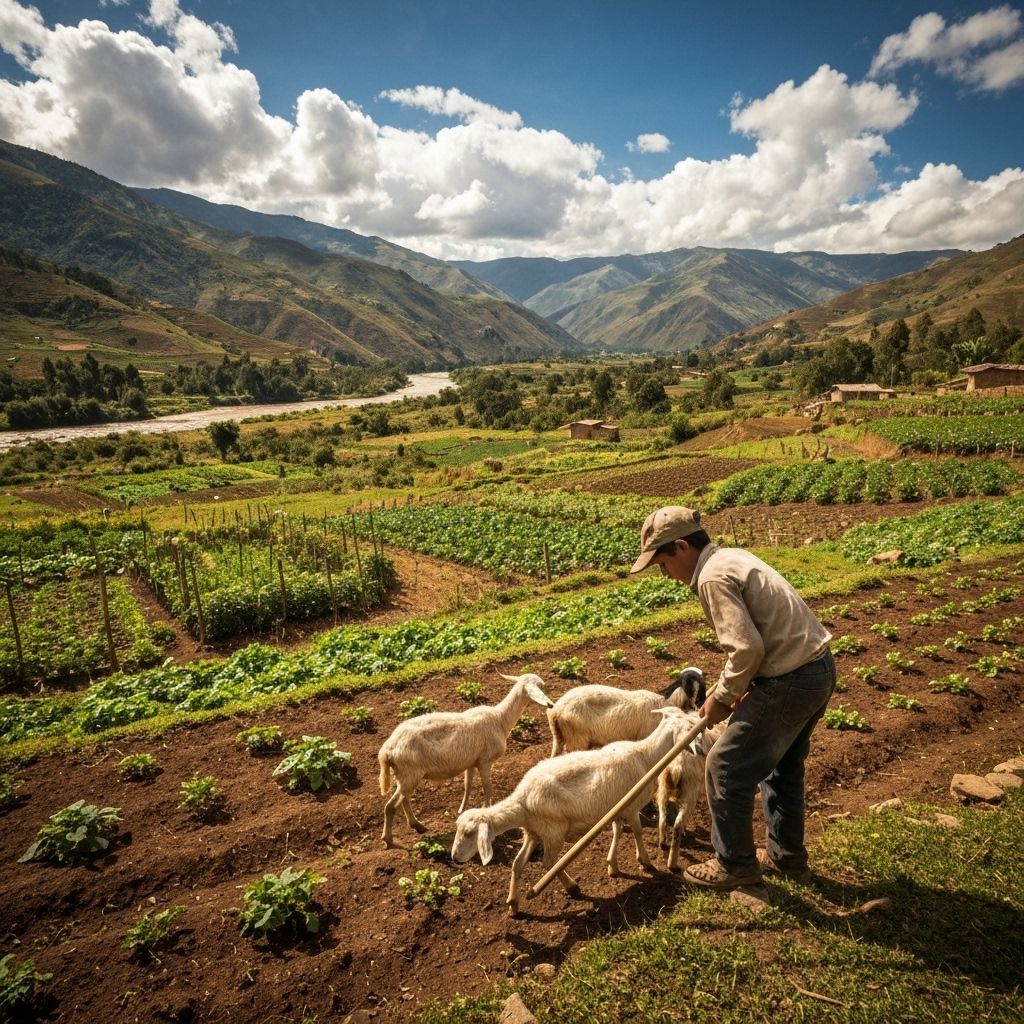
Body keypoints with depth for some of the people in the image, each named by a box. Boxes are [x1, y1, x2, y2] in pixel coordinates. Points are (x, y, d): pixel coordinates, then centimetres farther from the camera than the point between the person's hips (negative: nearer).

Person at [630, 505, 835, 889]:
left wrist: (721, 697, -9)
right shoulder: (732, 556, 11)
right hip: (818, 666, 10)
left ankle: (735, 864, 21)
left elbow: (747, 648, -24)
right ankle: (787, 854, 42)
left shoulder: (713, 577, -19)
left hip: (790, 681, -10)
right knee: (783, 765, 25)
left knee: (726, 767, 4)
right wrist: (732, 690, 14)